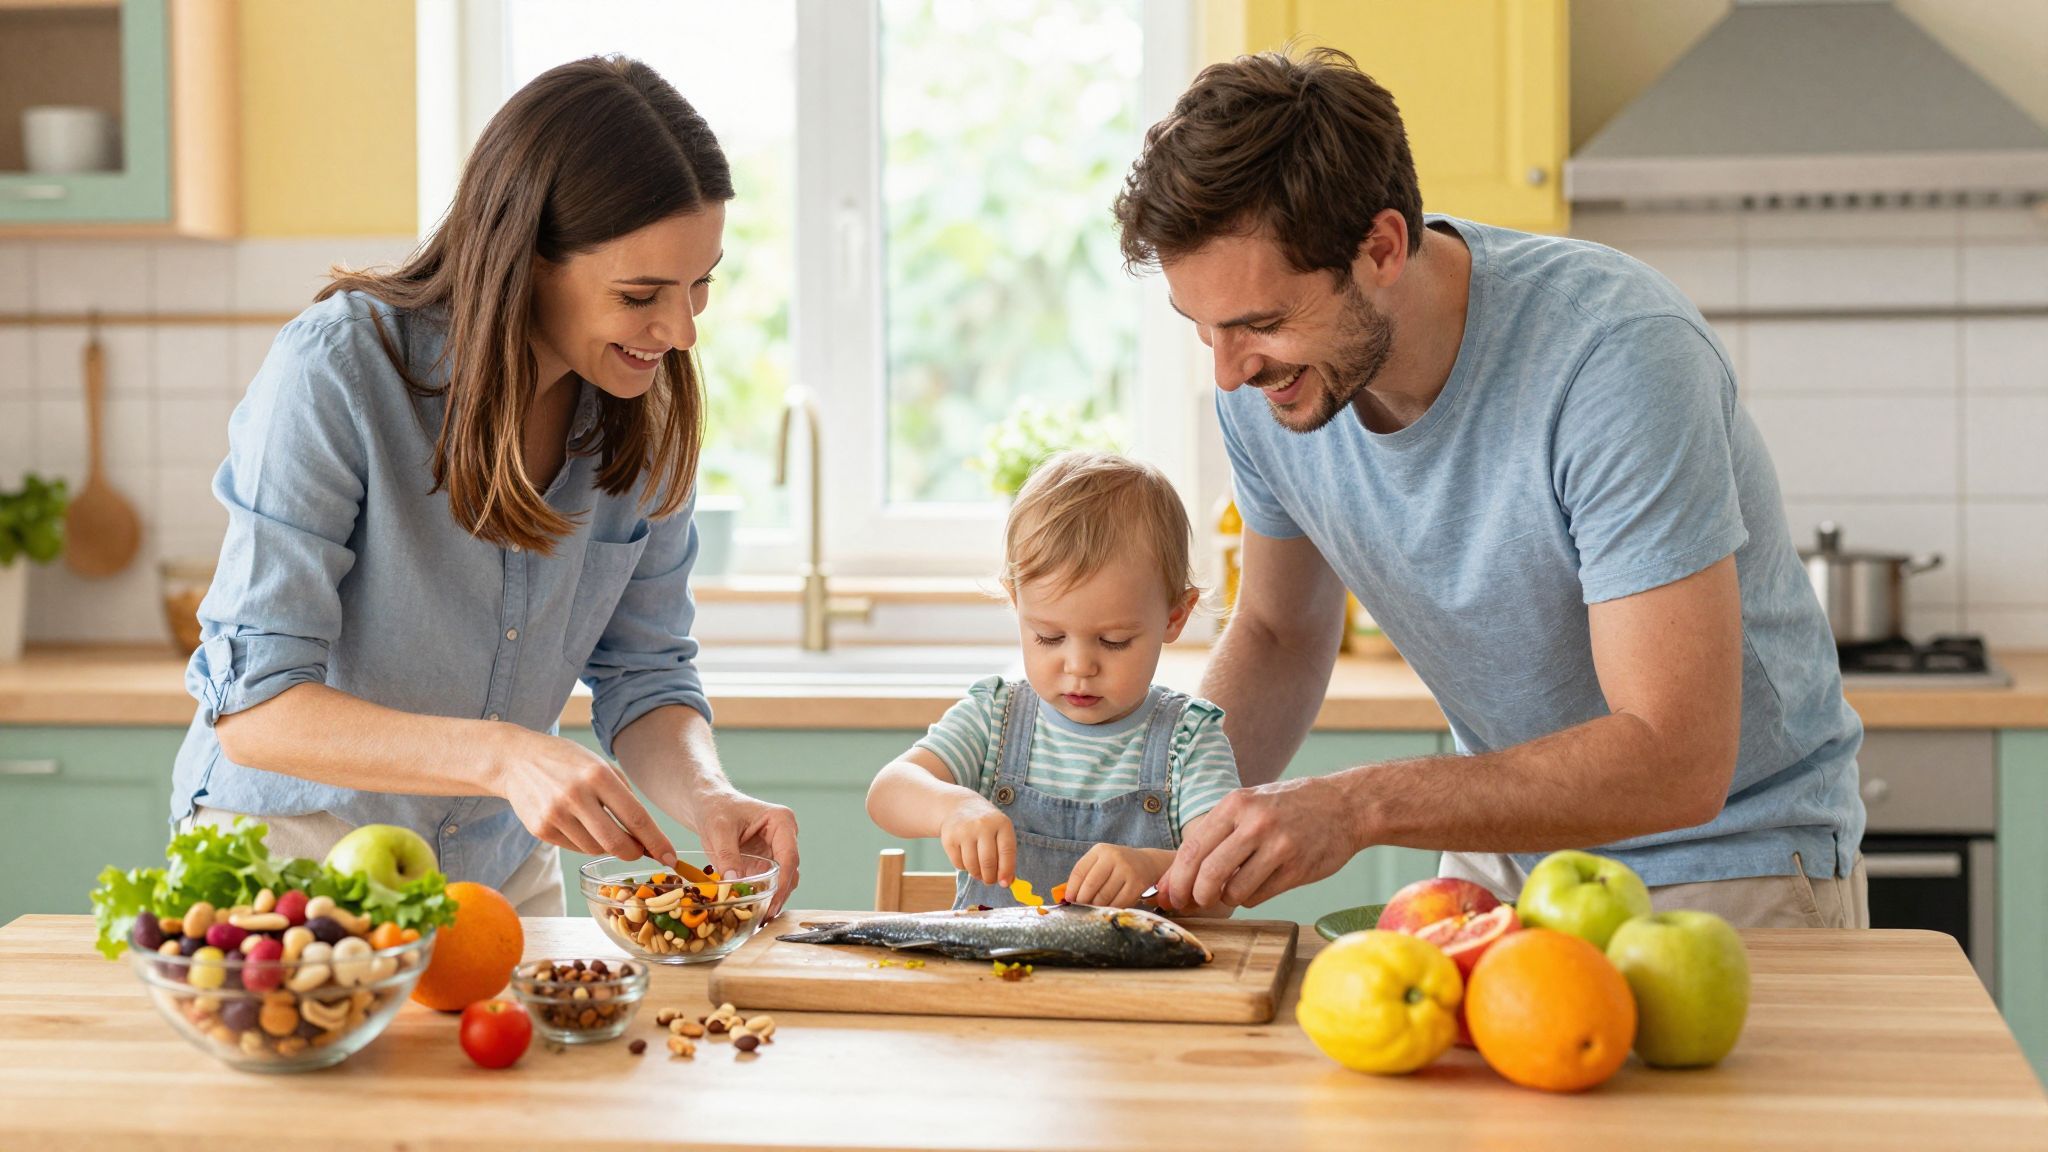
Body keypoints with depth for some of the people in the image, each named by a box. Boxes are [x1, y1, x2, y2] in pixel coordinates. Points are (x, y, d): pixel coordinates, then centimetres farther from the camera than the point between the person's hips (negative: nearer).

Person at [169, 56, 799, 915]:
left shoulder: (645, 405, -7)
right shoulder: (335, 369, -23)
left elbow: (644, 676, -1)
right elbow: (253, 707, -26)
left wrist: (704, 796, -23)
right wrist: (500, 756, -40)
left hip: (502, 867, 4)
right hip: (293, 845, -4)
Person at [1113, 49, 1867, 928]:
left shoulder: (1620, 357, -29)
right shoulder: (1262, 380, -10)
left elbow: (1676, 761, -32)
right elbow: (1279, 633, 8)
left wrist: (1360, 806, -38)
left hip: (1727, 856, -4)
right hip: (1503, 849, 4)